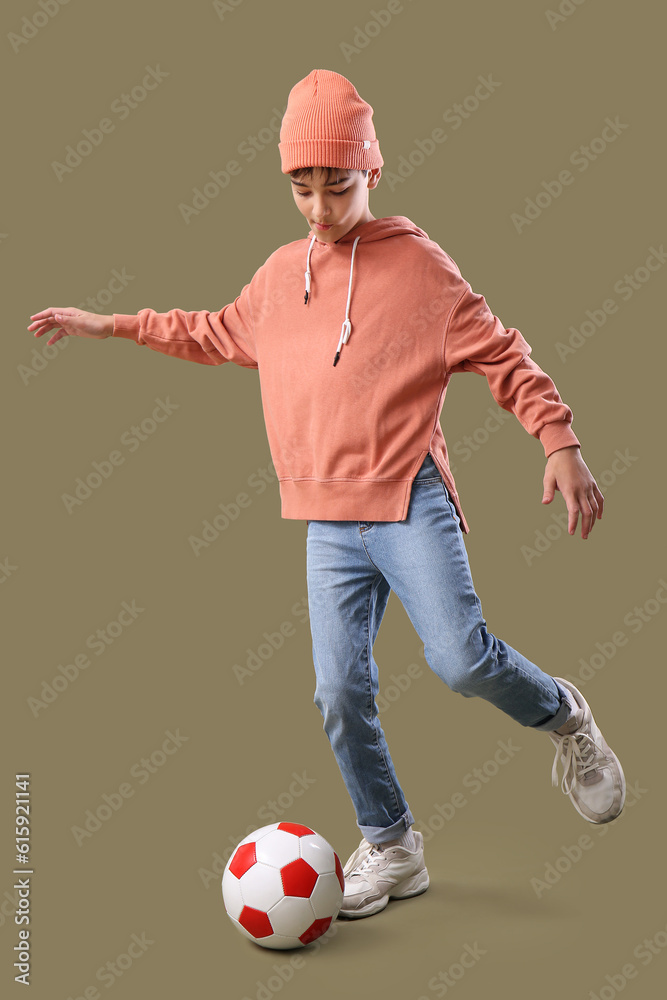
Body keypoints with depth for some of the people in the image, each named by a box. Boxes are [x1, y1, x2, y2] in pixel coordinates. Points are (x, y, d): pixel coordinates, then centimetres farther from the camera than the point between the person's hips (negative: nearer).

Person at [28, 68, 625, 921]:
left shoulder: (417, 262, -3)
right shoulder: (279, 274, 12)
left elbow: (501, 355, -4)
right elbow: (217, 334, 29)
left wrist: (560, 443, -15)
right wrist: (110, 326, 29)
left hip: (410, 503, -5)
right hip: (329, 521, 5)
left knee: (460, 659, -19)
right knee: (341, 691, 2)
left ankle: (562, 717, 14)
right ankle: (390, 848, 21)